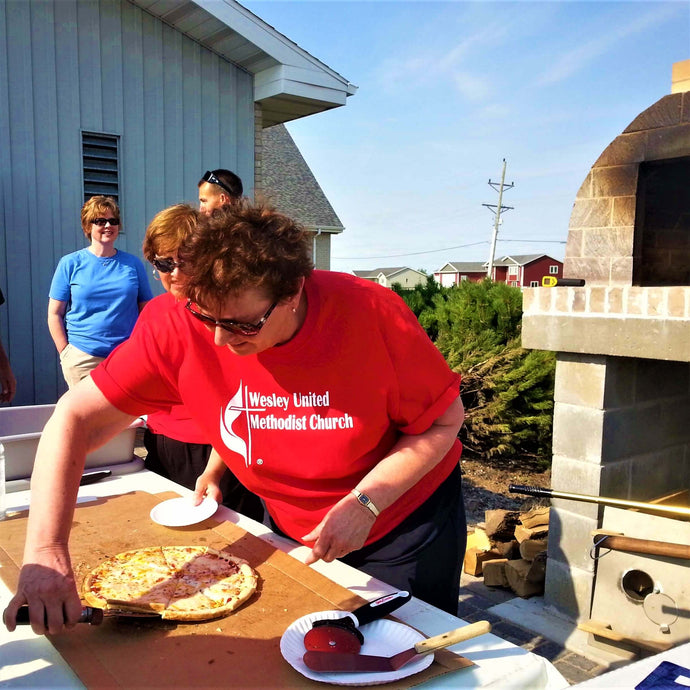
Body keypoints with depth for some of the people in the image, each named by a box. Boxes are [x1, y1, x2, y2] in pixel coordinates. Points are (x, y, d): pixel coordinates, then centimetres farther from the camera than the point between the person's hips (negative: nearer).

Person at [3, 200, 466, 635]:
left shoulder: (370, 314, -29)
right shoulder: (178, 327, -25)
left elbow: (445, 420, -17)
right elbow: (74, 419, -21)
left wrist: (366, 502, -27)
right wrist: (46, 552, -31)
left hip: (407, 519, -2)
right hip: (293, 527, 2)